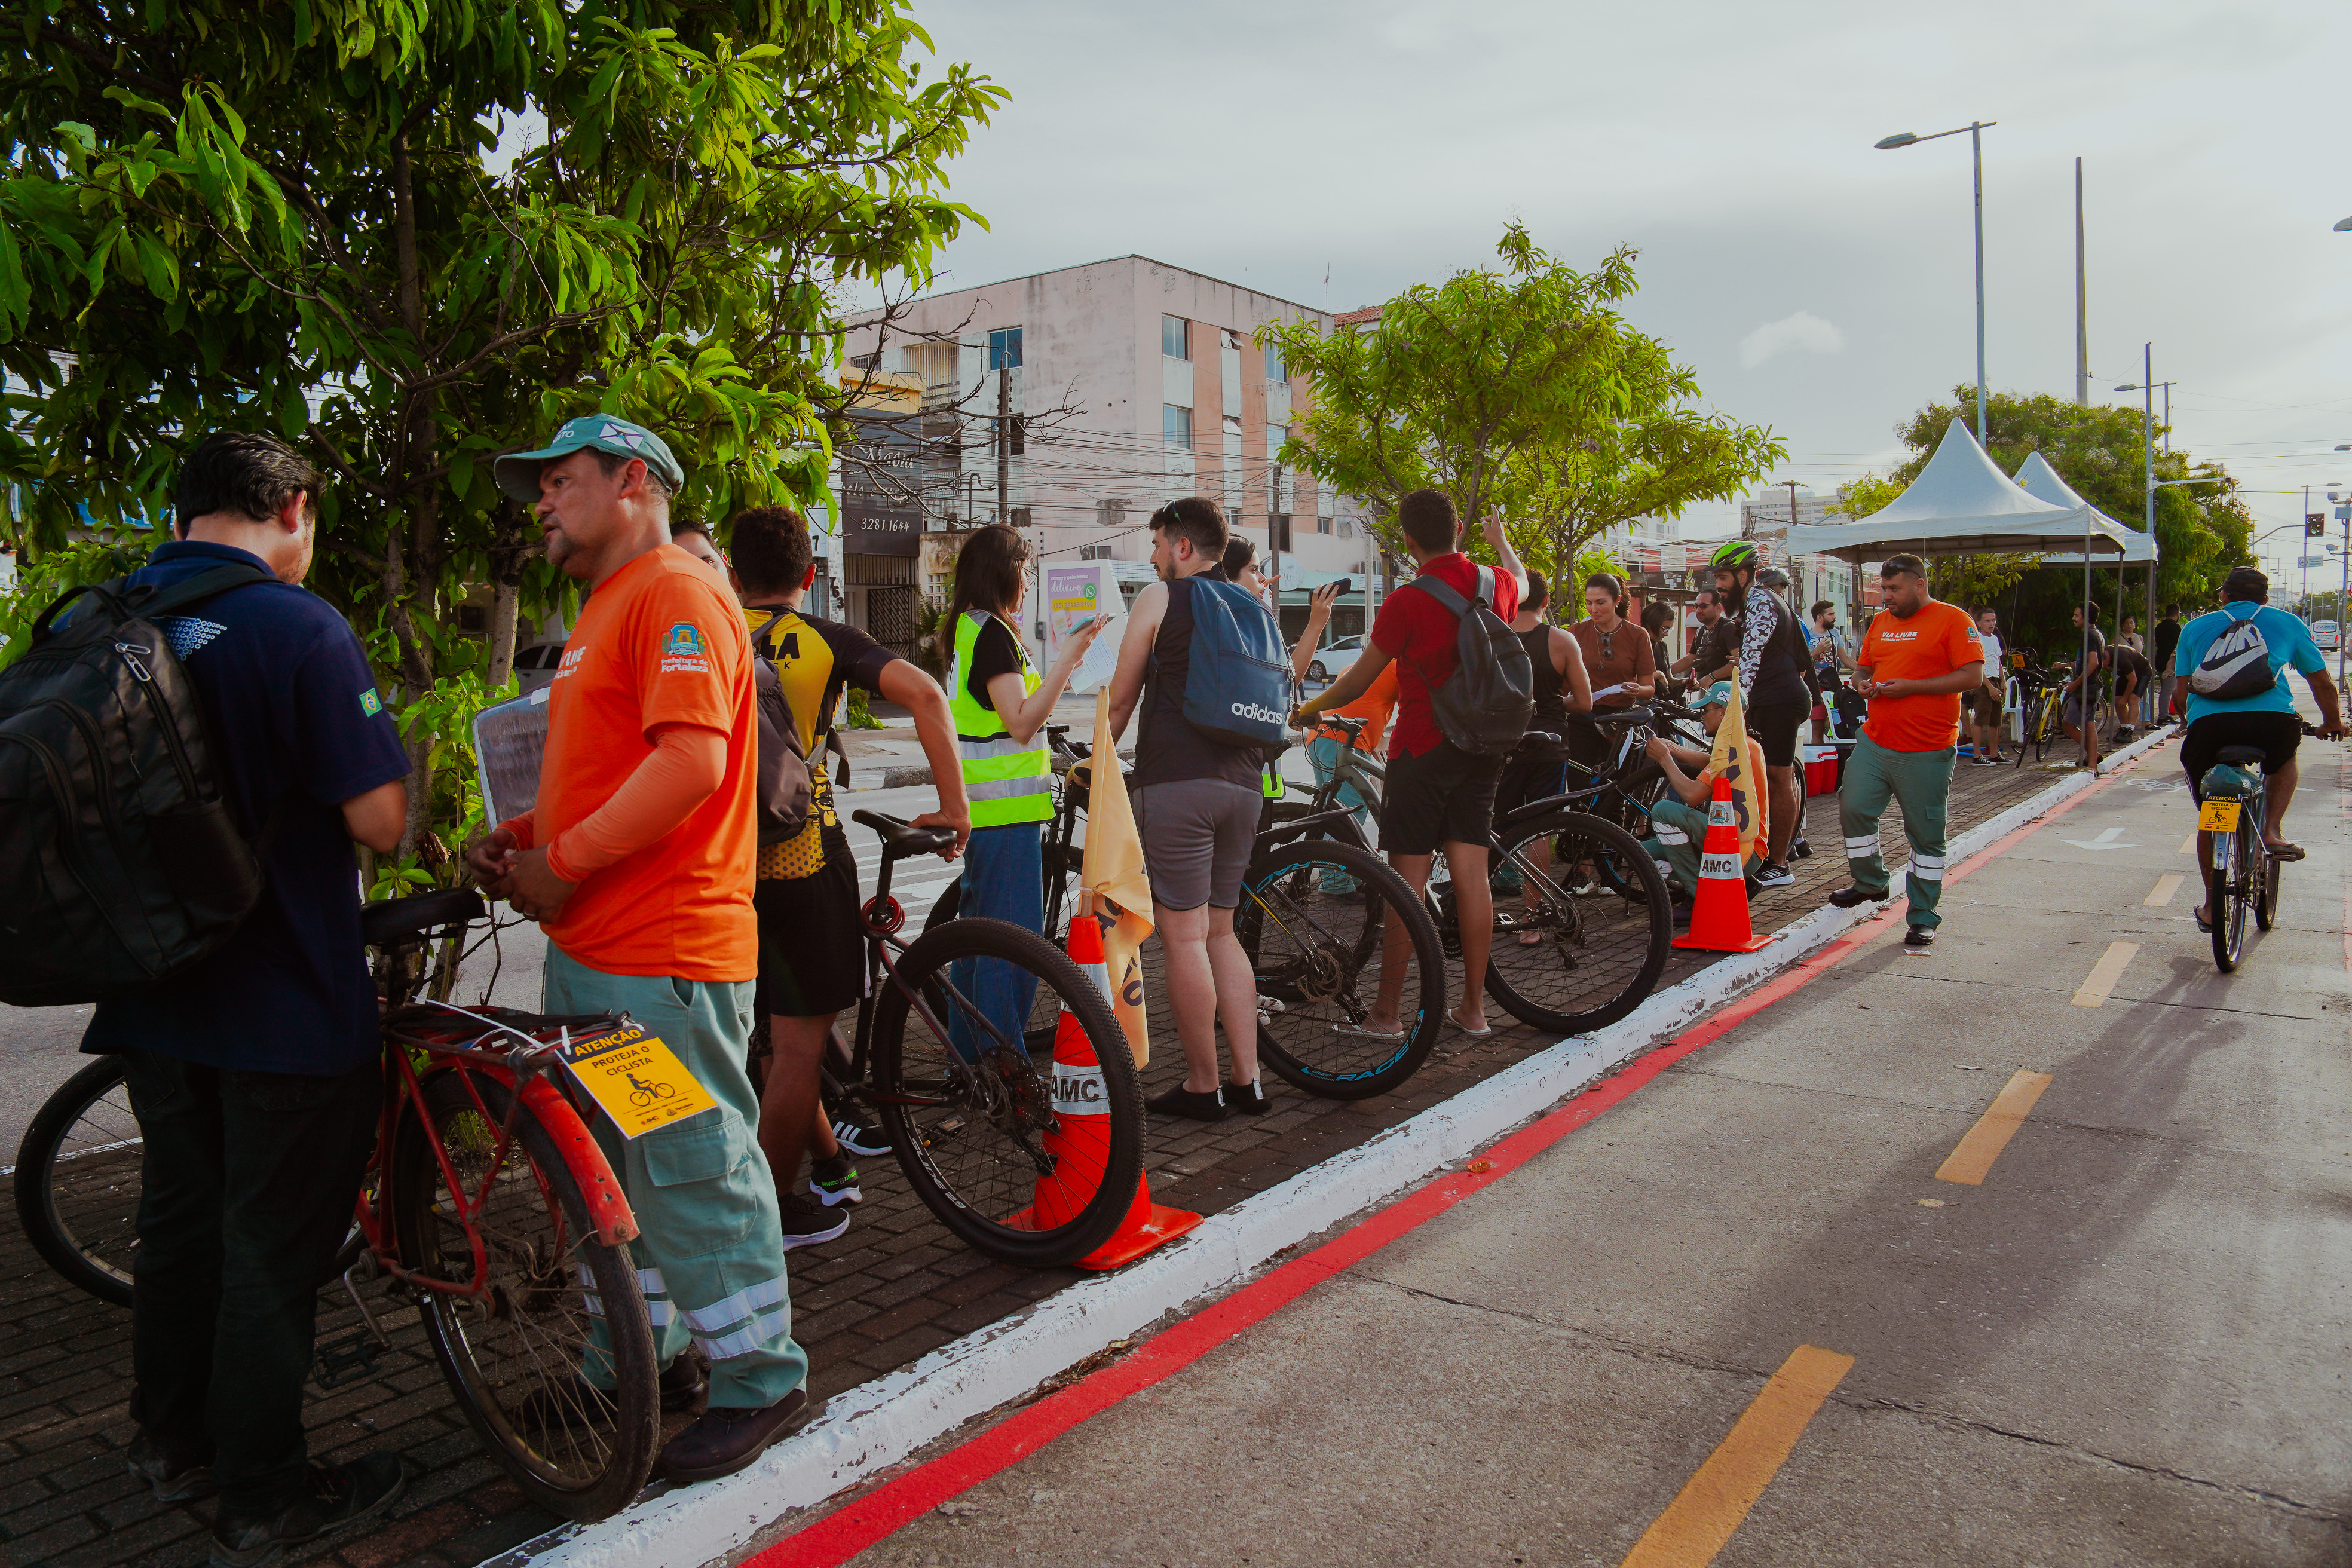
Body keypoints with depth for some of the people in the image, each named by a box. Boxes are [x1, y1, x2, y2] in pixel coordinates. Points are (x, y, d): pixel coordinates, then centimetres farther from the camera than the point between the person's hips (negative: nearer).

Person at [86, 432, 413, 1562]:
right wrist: (403, 759, 0)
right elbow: (378, 822, -21)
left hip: (151, 993, 7)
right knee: (271, 1249, 6)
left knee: (179, 1219, 22)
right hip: (287, 1002, -7)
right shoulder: (297, 628, -18)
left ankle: (172, 1444, 38)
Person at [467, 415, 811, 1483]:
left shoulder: (676, 594, -12)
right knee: (613, 1168, 19)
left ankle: (762, 1383, 13)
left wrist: (564, 864, -19)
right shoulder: (606, 610, 22)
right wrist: (519, 835, 10)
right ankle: (642, 1357, 34)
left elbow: (689, 762, -25)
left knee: (694, 1173, -2)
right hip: (592, 948, 11)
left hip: (664, 957, -11)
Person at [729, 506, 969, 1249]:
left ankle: (829, 1165, 32)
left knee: (779, 1031, 20)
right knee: (799, 1042, 7)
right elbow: (924, 693, -14)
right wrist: (954, 804, -11)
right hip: (801, 858, -4)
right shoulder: (825, 640, 0)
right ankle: (776, 1210, 16)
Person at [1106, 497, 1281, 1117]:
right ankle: (1248, 1081, 13)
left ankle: (1202, 1088, 4)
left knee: (1183, 938, -1)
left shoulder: (1159, 599, 0)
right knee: (1220, 933, 15)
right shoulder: (1258, 608, 17)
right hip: (1242, 786, 7)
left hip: (1176, 784, -7)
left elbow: (1122, 700, 3)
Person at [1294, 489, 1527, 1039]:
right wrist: (1501, 539, 50)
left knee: (1407, 880, -1)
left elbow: (1358, 681, -6)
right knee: (1471, 874, 8)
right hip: (1482, 748, 6)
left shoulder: (1408, 601, -15)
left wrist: (1306, 710, 10)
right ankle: (1474, 1008, 14)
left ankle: (1387, 1011, 6)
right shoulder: (1498, 582, 2)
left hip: (1423, 749, -5)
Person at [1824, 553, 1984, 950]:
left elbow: (1973, 676, -14)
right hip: (1875, 741, 6)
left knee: (1926, 834, 1)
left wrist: (1910, 687, -18)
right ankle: (1871, 882, 26)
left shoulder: (1953, 620, -7)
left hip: (1927, 752, -6)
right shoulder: (1881, 621, 14)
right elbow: (1863, 668, 23)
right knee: (1853, 807, 2)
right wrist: (1862, 683, -2)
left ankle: (1922, 917, 11)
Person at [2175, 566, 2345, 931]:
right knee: (2283, 760, 37)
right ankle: (2272, 830, 16)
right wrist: (2333, 723, 42)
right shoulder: (2288, 623, 21)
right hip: (2273, 720, 0)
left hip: (2207, 724, 0)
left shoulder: (2195, 627, 22)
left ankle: (2212, 906, 22)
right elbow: (2323, 684, 25)